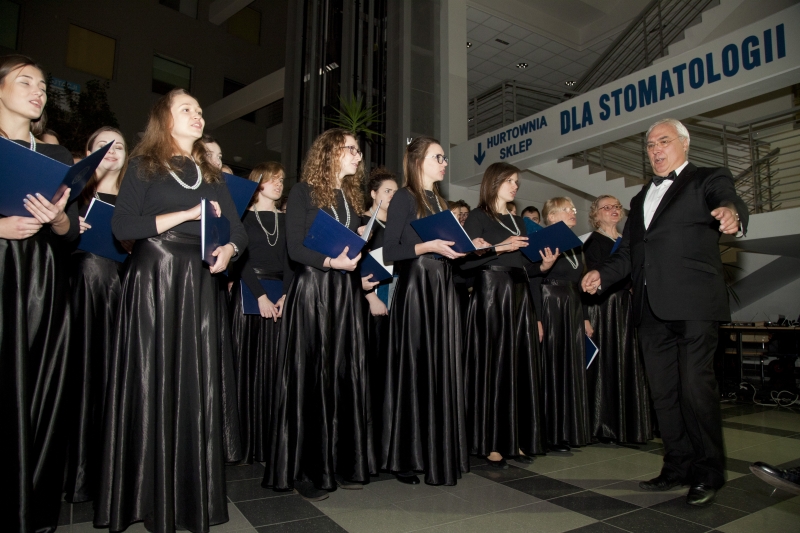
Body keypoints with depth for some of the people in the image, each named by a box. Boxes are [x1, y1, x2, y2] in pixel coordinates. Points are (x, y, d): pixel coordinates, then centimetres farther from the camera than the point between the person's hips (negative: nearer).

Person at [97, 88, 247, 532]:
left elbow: (238, 228, 12)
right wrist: (186, 214, -12)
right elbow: (122, 226, -8)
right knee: (154, 385, -2)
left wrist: (228, 251, -10)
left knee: (198, 385, 2)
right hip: (153, 281, -4)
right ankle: (152, 497, 11)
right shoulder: (144, 165, 5)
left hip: (197, 284, 4)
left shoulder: (210, 174, 18)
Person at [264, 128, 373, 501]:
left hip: (346, 294, 6)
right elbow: (295, 248, -9)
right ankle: (306, 470, 8)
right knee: (310, 378, -3)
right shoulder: (304, 192, -1)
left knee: (345, 376, 6)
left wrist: (358, 262, -1)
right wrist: (331, 261, -22)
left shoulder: (352, 196, 18)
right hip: (311, 291, -6)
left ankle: (343, 464, 17)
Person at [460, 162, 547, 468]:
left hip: (520, 296, 7)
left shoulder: (518, 222, 21)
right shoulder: (478, 217, 0)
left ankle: (517, 440, 14)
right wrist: (500, 248, -18)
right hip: (490, 295, -7)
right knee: (493, 368, -4)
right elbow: (467, 260, -12)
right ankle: (490, 443, 4)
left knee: (521, 368, 5)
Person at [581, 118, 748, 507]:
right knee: (663, 391, 10)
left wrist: (731, 213, -41)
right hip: (651, 307, 6)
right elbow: (628, 253, 21)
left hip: (692, 303, -6)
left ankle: (707, 473, 12)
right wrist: (601, 275, 4)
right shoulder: (641, 198, 24)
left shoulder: (707, 180, 6)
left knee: (696, 387, -4)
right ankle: (677, 466, 22)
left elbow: (728, 200, -17)